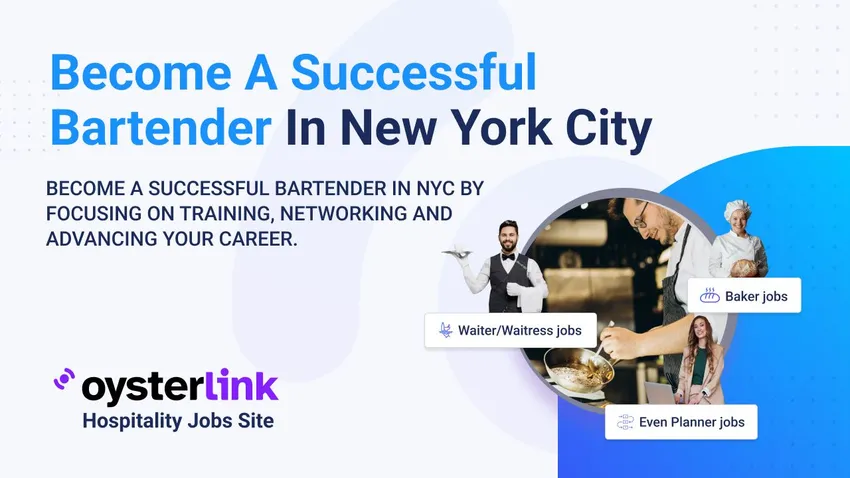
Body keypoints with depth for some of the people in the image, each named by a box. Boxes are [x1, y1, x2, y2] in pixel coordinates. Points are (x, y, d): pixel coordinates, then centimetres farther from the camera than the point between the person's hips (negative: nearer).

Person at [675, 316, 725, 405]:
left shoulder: (718, 350, 4)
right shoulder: (688, 350, 14)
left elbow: (716, 378, -2)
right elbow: (683, 376, 11)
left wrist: (700, 395, -14)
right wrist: (679, 393, -9)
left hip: (710, 396, -2)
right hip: (691, 393, 2)